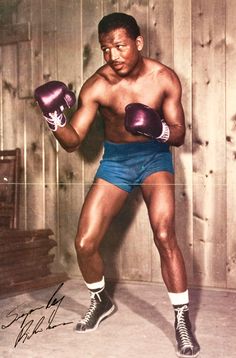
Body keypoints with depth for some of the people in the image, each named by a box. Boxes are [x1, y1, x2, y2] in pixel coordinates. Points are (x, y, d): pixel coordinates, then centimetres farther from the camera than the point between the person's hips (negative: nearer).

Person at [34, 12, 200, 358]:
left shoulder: (164, 78, -14)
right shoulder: (96, 86, -15)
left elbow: (180, 135, -9)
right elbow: (73, 141, -12)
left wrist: (159, 129, -32)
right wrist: (55, 119, -33)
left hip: (154, 156, -1)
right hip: (114, 160, 2)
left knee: (164, 236, -23)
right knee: (84, 243, -3)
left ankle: (182, 318, -4)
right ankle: (100, 300, 27)